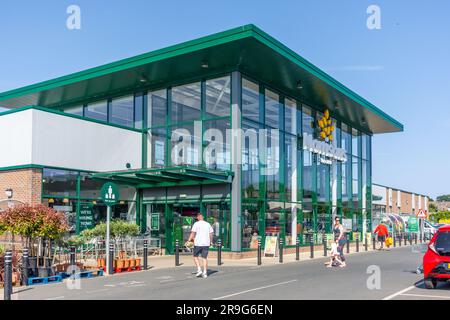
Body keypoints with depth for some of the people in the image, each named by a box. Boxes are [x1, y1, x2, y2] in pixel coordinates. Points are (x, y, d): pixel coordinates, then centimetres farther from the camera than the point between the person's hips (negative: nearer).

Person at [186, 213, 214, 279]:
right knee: (205, 257, 9)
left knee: (195, 256, 12)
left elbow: (193, 233, -8)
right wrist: (210, 241, 21)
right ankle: (205, 273, 4)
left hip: (198, 243, -3)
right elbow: (211, 234, 9)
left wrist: (189, 240, 0)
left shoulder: (196, 224, -3)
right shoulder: (208, 224, 9)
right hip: (206, 243, 4)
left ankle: (199, 270, -1)